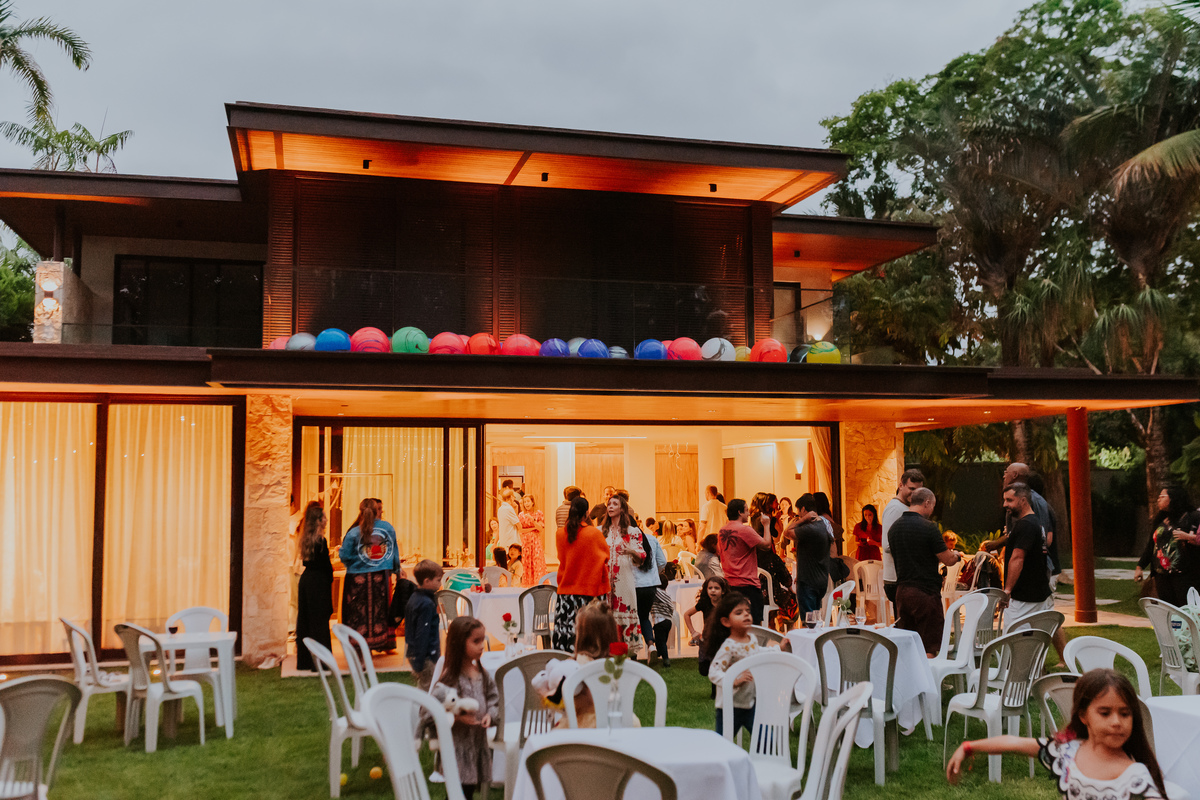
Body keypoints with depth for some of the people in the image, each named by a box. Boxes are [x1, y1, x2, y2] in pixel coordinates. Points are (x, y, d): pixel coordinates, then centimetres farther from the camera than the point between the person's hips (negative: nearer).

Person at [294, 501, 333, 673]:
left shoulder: (305, 539, 7)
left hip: (305, 579, 8)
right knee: (319, 620, -2)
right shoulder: (320, 541, -16)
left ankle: (304, 660, 18)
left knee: (304, 619, 11)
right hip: (318, 582, -8)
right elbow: (327, 565, -14)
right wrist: (330, 578, 1)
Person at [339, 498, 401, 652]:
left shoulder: (354, 532, -9)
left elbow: (345, 556, -7)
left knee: (359, 612, 4)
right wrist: (396, 569, 24)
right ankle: (386, 644, 17)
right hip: (381, 578, 2)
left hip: (358, 579, -2)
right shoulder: (388, 528, 0)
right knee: (382, 610, 12)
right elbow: (395, 553, 10)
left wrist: (340, 549, 16)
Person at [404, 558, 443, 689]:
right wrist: (419, 662, -21)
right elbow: (422, 634, -22)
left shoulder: (414, 598, 10)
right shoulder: (426, 604, -19)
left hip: (412, 652, 10)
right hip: (426, 656, -10)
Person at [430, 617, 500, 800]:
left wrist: (489, 715, -4)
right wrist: (457, 717, -24)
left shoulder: (482, 674, 3)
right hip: (457, 742, -7)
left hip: (479, 740, 7)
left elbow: (493, 698, 14)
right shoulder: (450, 678, -18)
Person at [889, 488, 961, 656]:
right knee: (929, 648, 0)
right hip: (926, 591, -7)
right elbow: (948, 560, -9)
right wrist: (956, 555, 15)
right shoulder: (928, 527, -13)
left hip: (902, 590, 7)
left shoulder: (894, 527, 8)